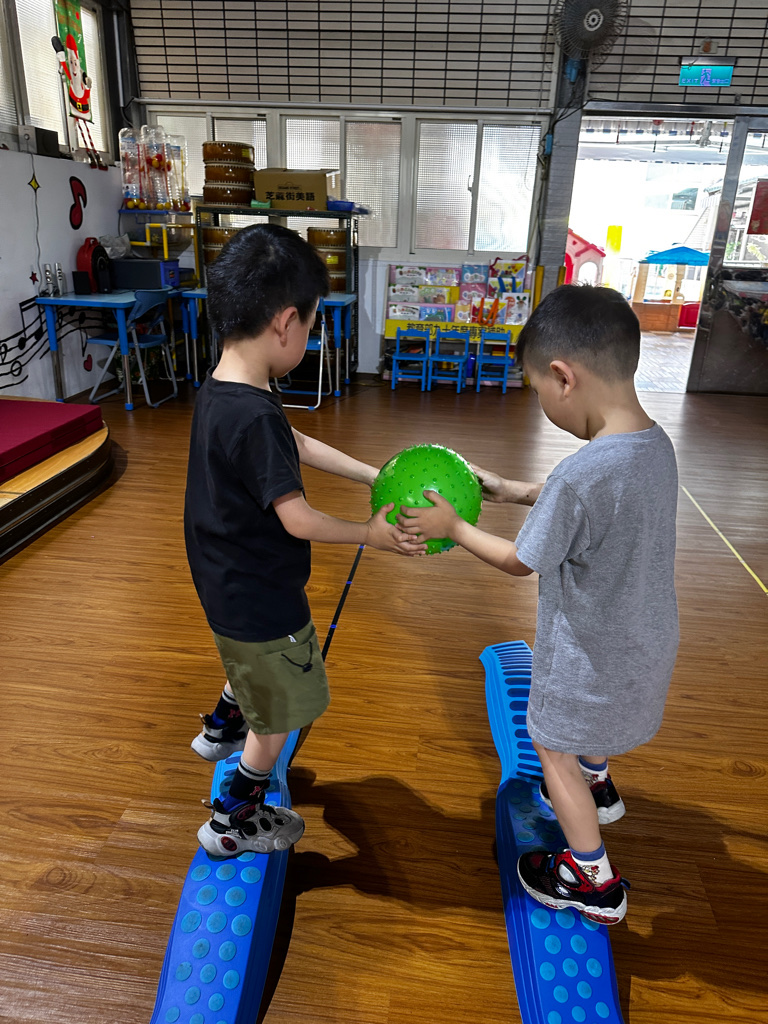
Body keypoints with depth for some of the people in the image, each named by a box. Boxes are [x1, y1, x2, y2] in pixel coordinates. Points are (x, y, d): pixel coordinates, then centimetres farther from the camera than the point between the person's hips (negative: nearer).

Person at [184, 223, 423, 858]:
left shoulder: (221, 391, -1)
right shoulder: (255, 416, -32)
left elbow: (300, 445, 8)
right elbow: (298, 520, -29)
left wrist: (376, 477, 8)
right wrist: (372, 534, -13)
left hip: (230, 584, 9)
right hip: (257, 597, -9)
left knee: (255, 666, 37)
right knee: (281, 712, 15)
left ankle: (222, 727, 62)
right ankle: (234, 823, 35)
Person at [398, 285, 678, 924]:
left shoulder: (580, 476, -35)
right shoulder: (655, 444, -8)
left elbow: (521, 562, -20)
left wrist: (452, 526, -7)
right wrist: (516, 492, 9)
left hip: (593, 649, -8)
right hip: (644, 637, 8)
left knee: (553, 746, 16)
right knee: (590, 724, 34)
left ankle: (595, 881, 34)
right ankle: (597, 786, 62)